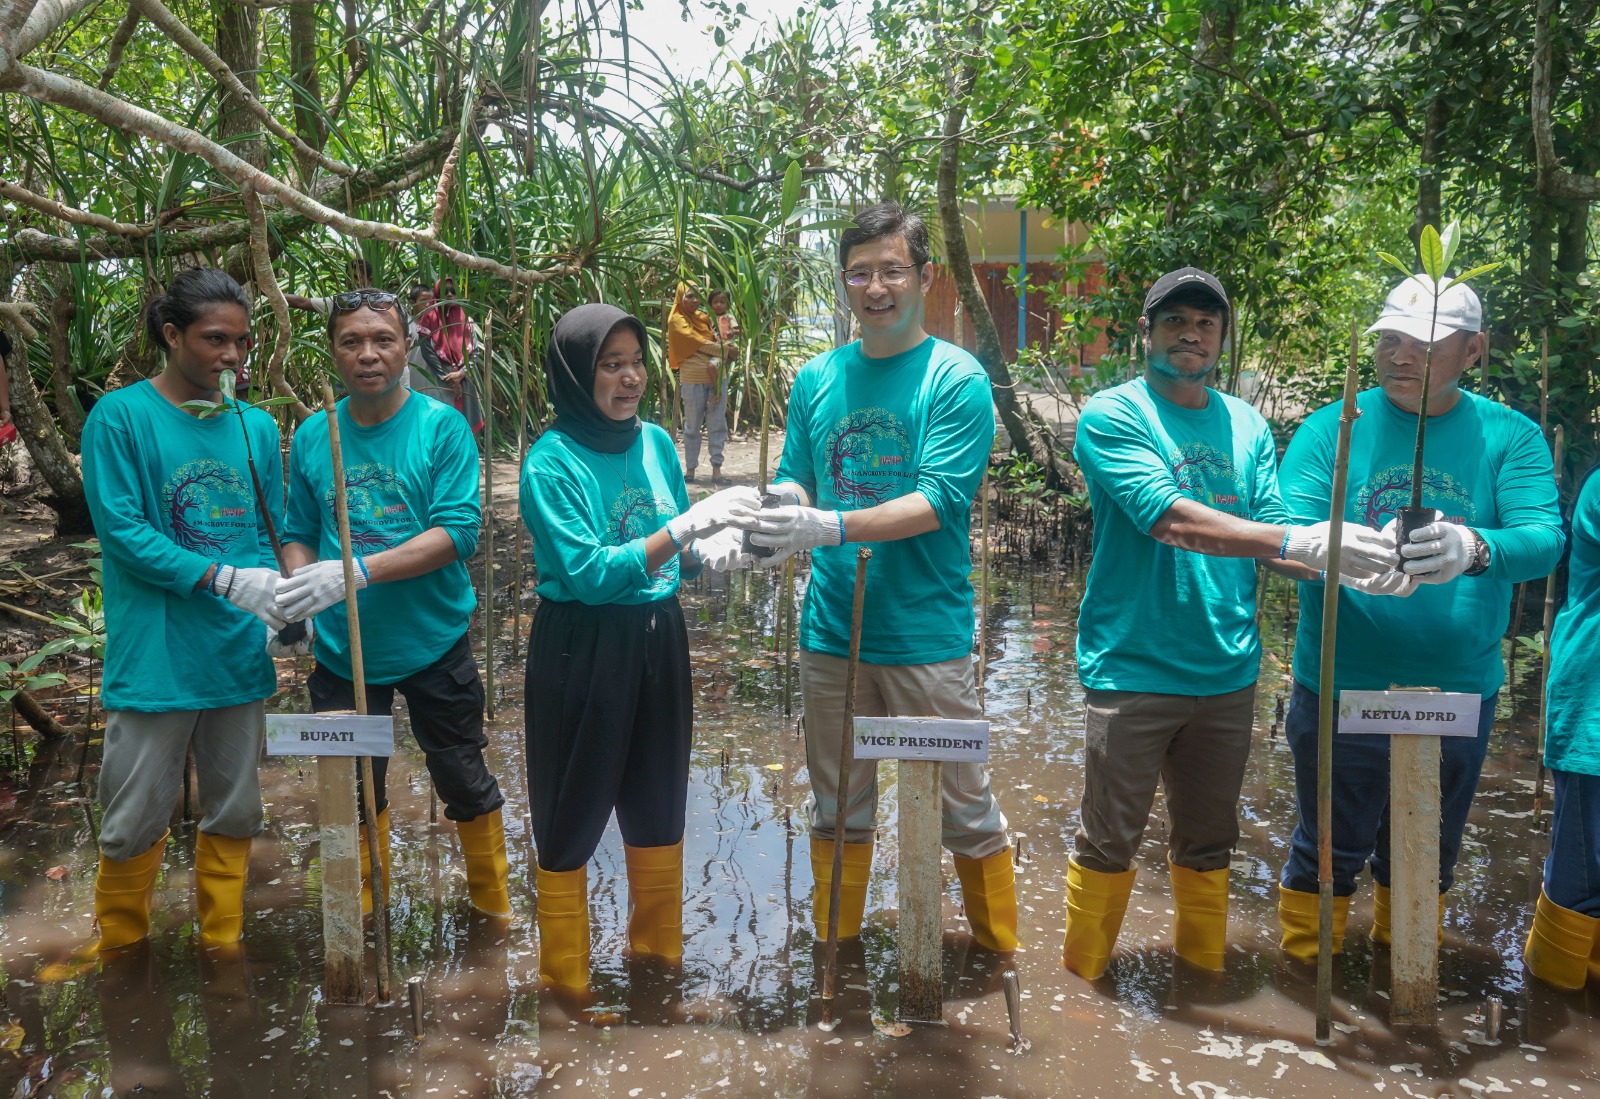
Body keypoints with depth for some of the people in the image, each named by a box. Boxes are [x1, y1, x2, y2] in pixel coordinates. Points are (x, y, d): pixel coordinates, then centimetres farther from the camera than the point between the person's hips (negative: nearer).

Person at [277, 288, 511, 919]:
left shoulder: (441, 427, -11)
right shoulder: (313, 437, 0)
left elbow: (459, 531, -20)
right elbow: (299, 534, 8)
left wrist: (359, 571, -29)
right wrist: (297, 593, -13)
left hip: (433, 645, -3)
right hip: (342, 649, 3)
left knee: (464, 782, 12)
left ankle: (492, 903, 35)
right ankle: (365, 909, 41)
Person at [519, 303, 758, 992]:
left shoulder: (655, 442, 3)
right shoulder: (551, 462, -14)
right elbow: (589, 574, -23)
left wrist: (722, 543, -10)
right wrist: (685, 527, -28)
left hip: (658, 640, 6)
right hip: (582, 648, -5)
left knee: (659, 801, 17)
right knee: (574, 809, 7)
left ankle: (657, 949, 37)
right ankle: (564, 976, 25)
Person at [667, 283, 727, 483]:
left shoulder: (704, 317, 16)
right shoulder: (677, 320, 0)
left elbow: (716, 342, 10)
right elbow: (699, 343, -9)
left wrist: (716, 362, -10)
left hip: (716, 377, 5)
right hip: (692, 380, -4)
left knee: (717, 423, 0)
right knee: (692, 425, 2)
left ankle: (716, 466, 3)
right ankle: (690, 468, 10)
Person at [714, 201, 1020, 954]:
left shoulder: (956, 379, -8)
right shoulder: (817, 379, 7)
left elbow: (939, 501, -17)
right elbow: (795, 482, 9)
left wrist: (831, 527, -28)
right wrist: (753, 526, -13)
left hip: (926, 633, -4)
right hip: (830, 630, 4)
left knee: (964, 806, 7)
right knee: (837, 806, 17)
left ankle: (1002, 957, 27)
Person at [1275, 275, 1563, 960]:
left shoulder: (1510, 436, -2)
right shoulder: (1333, 428, -5)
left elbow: (1545, 539, -16)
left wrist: (1476, 550, -38)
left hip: (1459, 691, 2)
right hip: (1339, 689, -2)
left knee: (1428, 853, 21)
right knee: (1330, 848, 12)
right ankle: (1306, 973, 34)